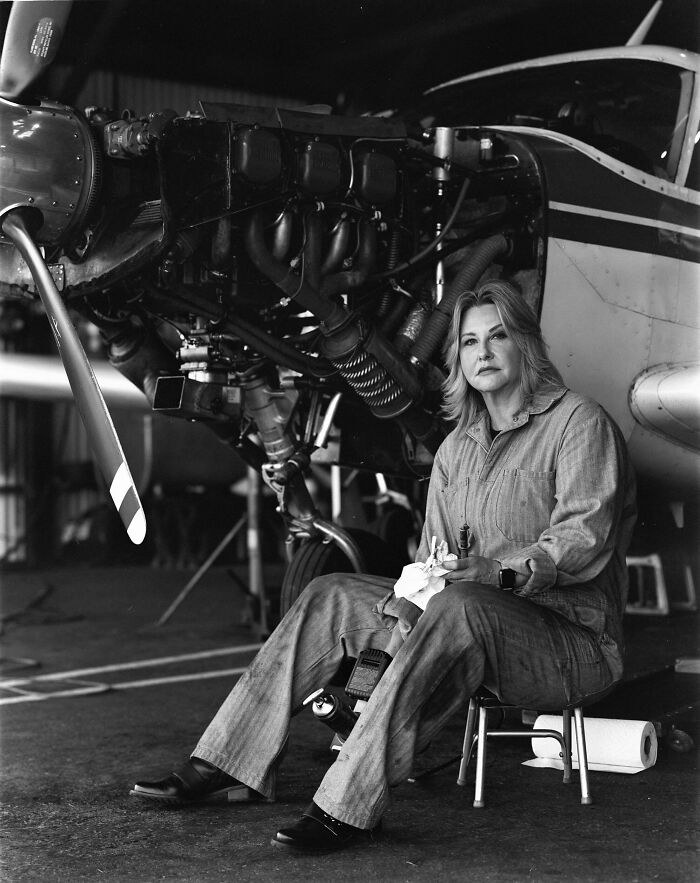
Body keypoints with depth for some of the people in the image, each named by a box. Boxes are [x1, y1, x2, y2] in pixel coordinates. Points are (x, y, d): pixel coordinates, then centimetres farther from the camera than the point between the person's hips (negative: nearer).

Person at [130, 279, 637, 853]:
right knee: (331, 596, -5)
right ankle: (232, 767, -8)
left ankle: (350, 807, -40)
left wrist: (503, 571, -32)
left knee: (456, 607, -38)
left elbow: (584, 539, -18)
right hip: (473, 629, 7)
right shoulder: (457, 445, 17)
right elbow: (435, 552, 11)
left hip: (573, 636, -7)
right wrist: (411, 595, -11)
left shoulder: (579, 422, -5)